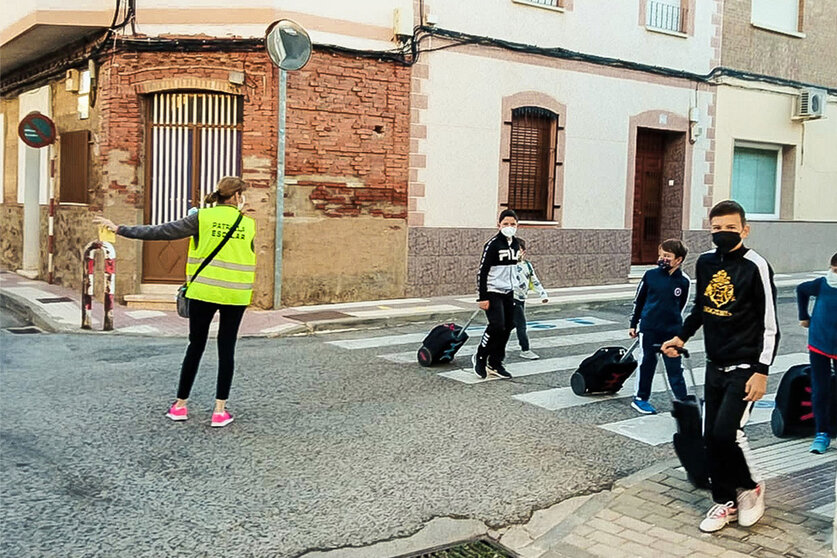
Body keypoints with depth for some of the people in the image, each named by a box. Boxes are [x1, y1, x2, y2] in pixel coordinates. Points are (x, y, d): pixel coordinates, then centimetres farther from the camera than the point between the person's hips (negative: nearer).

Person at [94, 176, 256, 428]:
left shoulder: (203, 217, -3)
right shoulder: (248, 223, 2)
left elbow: (161, 232, -5)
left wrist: (120, 229, -1)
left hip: (204, 291, -1)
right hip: (235, 295, 1)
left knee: (195, 346, 11)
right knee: (226, 349, 7)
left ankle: (180, 405, 19)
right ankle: (220, 411, 6)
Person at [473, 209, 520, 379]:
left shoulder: (515, 244, 10)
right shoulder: (492, 244, -13)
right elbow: (482, 271, -15)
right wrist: (482, 297, -18)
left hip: (508, 293, 8)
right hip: (493, 292, -8)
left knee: (508, 327, 7)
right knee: (497, 326, -17)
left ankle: (495, 363, 18)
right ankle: (480, 357, 4)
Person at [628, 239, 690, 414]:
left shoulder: (683, 281, -3)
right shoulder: (650, 275, -4)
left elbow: (680, 304, 12)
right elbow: (638, 300, 5)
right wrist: (633, 324, 8)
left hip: (672, 330, 0)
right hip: (649, 328, 0)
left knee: (674, 366, 2)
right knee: (648, 363, 10)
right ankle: (640, 398, 22)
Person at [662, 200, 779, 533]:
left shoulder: (756, 266, -13)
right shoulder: (705, 263, 5)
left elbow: (770, 324, -12)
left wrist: (762, 372, -15)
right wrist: (681, 337, 17)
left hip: (745, 368, -6)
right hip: (715, 366, 6)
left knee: (726, 432, -15)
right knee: (711, 437, 6)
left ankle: (750, 487, 13)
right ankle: (726, 502, 23)